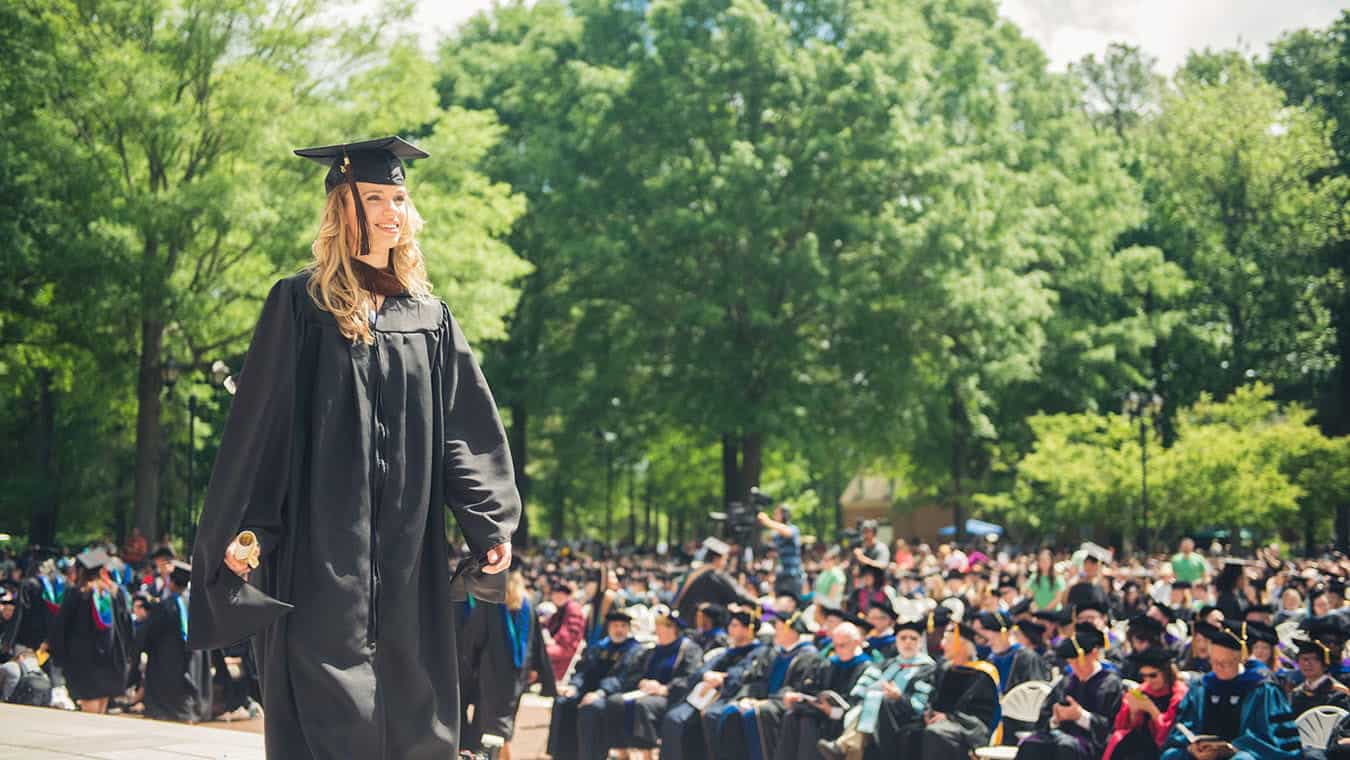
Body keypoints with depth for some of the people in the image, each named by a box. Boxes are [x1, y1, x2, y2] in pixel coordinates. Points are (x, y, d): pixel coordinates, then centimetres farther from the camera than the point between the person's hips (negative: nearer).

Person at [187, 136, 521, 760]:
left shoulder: (429, 316, 12)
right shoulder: (301, 305, 0)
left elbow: (466, 428, 9)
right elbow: (259, 421, -3)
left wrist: (492, 522, -1)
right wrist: (239, 530, -9)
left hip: (408, 550, 4)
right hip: (322, 546, -4)